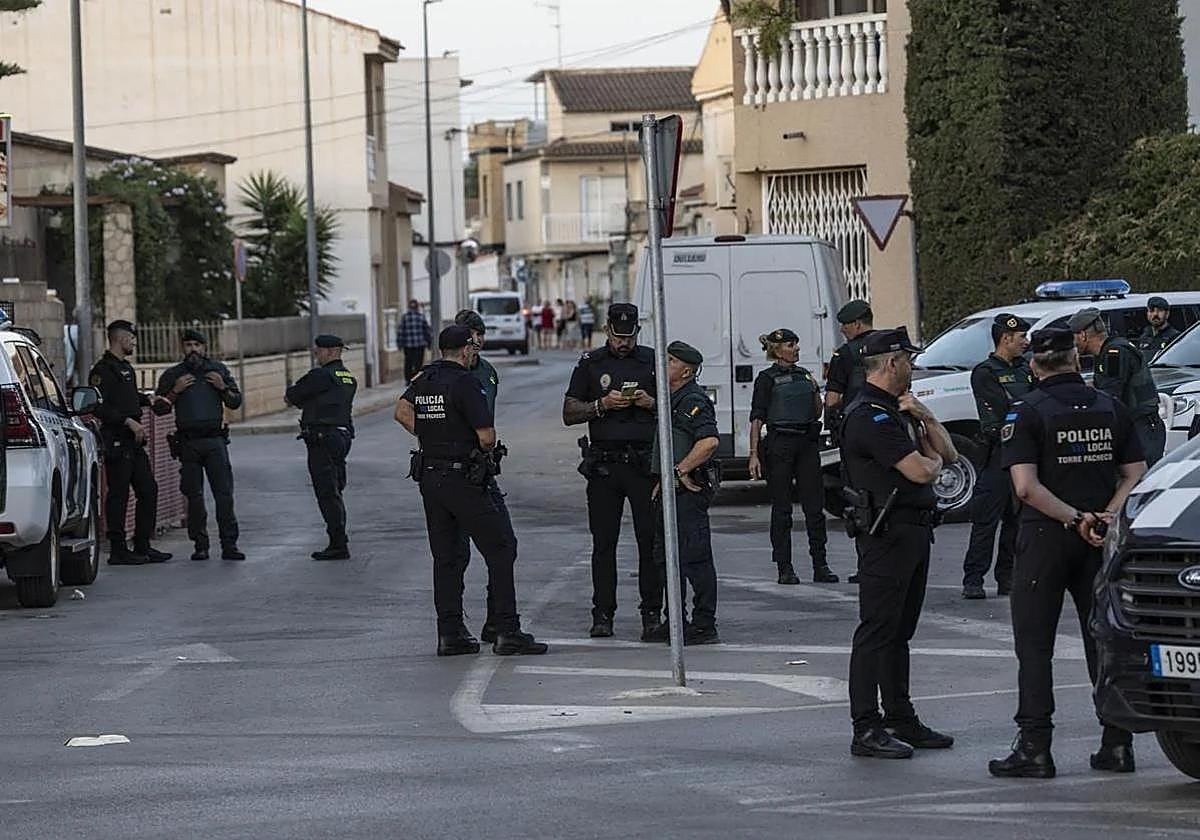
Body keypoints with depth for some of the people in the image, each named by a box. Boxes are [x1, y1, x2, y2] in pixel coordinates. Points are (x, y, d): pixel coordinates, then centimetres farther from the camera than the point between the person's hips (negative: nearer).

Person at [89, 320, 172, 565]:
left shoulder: (126, 368, 18)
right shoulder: (103, 370, -12)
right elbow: (99, 406, -20)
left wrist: (149, 399, 17)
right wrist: (128, 421, -22)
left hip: (134, 442, 10)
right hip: (116, 442, -10)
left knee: (148, 490, 9)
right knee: (118, 495, -5)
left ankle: (142, 547, 16)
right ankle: (118, 551, -1)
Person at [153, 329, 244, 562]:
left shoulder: (219, 370, 12)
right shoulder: (172, 375, 8)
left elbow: (236, 402, 15)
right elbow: (159, 408, 6)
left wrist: (223, 388, -3)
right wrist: (175, 391, -8)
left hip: (215, 440, 0)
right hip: (188, 443, 0)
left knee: (224, 494, -8)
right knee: (194, 497, 1)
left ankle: (229, 545, -8)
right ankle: (200, 545, 7)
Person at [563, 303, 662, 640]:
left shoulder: (653, 361, 10)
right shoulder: (590, 364, 9)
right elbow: (569, 414, 7)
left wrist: (652, 403, -7)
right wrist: (602, 405, -9)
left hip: (645, 463, 0)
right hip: (604, 465, 0)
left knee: (650, 538, -4)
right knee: (604, 542, 1)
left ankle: (652, 612, 1)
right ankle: (603, 614, 5)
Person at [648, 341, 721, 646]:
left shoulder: (694, 401, -14)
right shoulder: (672, 400, 18)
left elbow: (709, 441, -28)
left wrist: (681, 471, -22)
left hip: (689, 490, -11)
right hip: (670, 490, 11)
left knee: (694, 557, -8)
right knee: (666, 556, 15)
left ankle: (704, 626, -6)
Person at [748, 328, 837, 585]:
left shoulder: (804, 374, 14)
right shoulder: (767, 379, -3)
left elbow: (817, 413, 20)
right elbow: (756, 419, -7)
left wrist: (815, 391, 2)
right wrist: (754, 454, -14)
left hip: (807, 443, 5)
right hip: (779, 445, -5)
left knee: (815, 505, 3)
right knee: (782, 508, 0)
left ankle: (820, 566, 7)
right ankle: (784, 568, 4)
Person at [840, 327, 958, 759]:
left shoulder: (897, 410, 17)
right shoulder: (869, 415, -15)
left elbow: (949, 452, 16)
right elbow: (920, 471, -22)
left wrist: (924, 416, 0)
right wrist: (932, 460, 2)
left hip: (914, 530, 10)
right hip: (885, 533, -10)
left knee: (899, 631, 14)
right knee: (877, 630, -8)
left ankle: (901, 720, 21)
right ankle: (867, 730, -8)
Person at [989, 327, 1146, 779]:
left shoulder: (1027, 412, -7)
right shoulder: (1111, 408, 6)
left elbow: (1027, 487, -17)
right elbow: (1136, 475, 2)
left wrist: (1075, 519, -13)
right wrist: (1105, 518, -7)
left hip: (1046, 536, -4)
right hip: (1101, 540, 4)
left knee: (1034, 643, 1)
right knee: (1105, 639, 10)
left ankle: (1034, 747, -3)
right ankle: (1117, 744, 9)